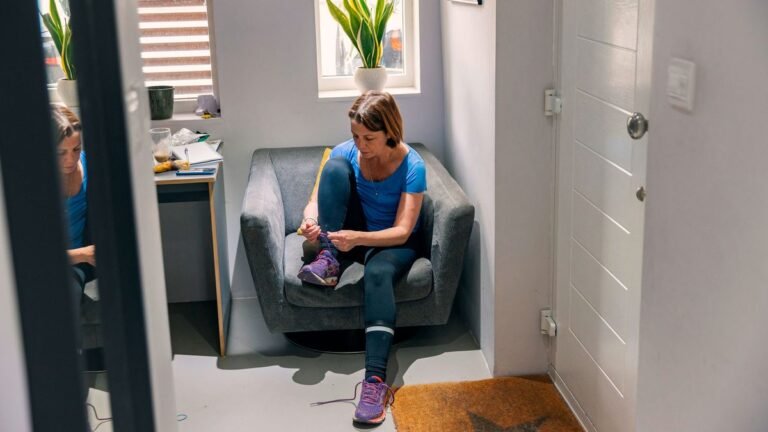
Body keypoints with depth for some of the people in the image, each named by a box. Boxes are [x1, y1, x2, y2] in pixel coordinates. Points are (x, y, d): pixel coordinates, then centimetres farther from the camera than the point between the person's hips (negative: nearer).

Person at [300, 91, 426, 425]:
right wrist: (310, 219, -33)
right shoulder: (345, 153, -10)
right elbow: (315, 200, -8)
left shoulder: (412, 166, -20)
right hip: (350, 234, 3)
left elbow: (402, 231, -25)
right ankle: (328, 259, -22)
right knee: (335, 167, -22)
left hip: (393, 242, -3)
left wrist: (358, 238, -42)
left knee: (378, 273, -41)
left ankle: (376, 380, -49)